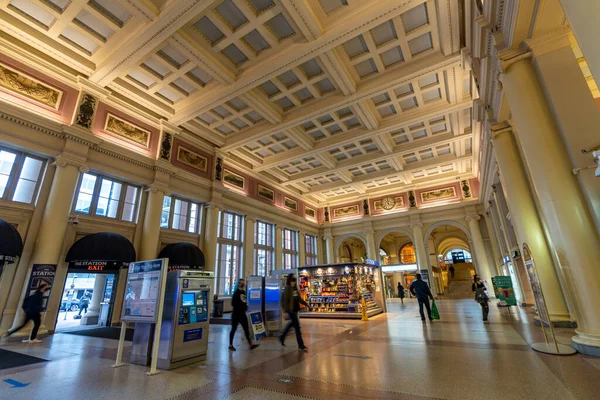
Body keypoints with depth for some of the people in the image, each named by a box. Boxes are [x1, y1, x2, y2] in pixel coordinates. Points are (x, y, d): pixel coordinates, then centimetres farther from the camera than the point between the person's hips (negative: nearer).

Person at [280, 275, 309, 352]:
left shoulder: (295, 288, 8)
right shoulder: (287, 288, -14)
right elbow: (284, 300, -16)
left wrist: (305, 304, 12)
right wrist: (286, 310, -19)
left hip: (295, 309, 8)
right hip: (291, 310, -8)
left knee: (292, 324, 22)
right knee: (297, 326, -4)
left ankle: (282, 337, 40)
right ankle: (301, 345, 6)